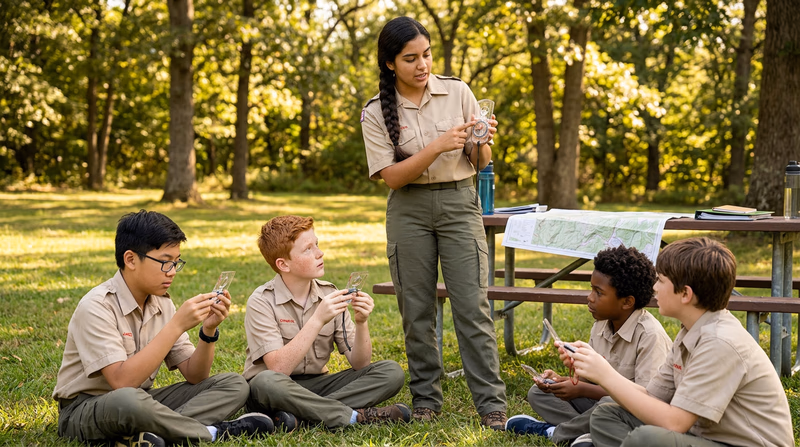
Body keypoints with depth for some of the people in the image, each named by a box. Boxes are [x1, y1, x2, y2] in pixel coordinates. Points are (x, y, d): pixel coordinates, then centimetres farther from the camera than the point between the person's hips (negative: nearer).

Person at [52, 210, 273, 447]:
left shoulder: (162, 303, 4)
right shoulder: (97, 307, -18)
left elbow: (194, 376, 3)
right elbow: (122, 381, -30)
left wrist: (209, 330, -15)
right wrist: (177, 326, -29)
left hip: (140, 403, 7)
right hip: (84, 410, -7)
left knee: (233, 385, -5)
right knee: (128, 400, -42)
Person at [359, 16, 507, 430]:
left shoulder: (458, 93, 0)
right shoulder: (376, 112, -2)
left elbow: (481, 162, 6)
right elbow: (391, 175, -9)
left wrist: (482, 143, -17)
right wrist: (438, 147, -21)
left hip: (459, 202, 0)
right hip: (408, 209, 1)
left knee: (473, 306, -6)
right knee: (417, 310, 5)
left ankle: (491, 404, -4)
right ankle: (425, 399, 17)